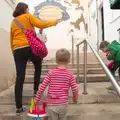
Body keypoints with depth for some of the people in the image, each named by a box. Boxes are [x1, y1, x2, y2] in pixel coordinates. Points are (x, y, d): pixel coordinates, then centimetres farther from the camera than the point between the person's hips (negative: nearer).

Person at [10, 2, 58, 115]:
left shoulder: (13, 22, 23)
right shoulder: (28, 16, 8)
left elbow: (11, 40, 20)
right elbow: (40, 25, -7)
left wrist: (14, 53, 24)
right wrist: (53, 22, 6)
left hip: (17, 50, 4)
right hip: (29, 47, -4)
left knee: (19, 77, 2)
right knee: (38, 65, 26)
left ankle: (19, 107, 4)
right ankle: (36, 89, 22)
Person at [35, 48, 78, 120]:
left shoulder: (51, 73, -6)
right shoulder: (70, 75, -5)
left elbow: (42, 87, -6)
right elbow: (75, 89, -6)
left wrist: (37, 99, 6)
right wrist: (75, 99, 14)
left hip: (51, 104, -1)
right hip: (63, 104, 1)